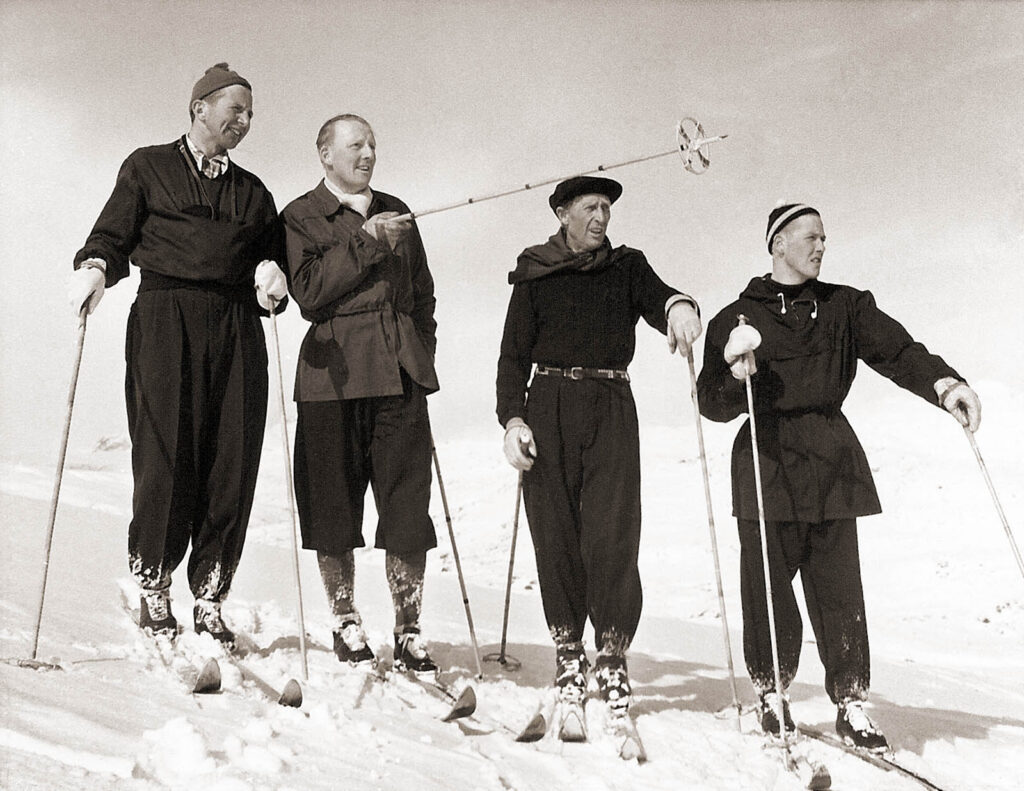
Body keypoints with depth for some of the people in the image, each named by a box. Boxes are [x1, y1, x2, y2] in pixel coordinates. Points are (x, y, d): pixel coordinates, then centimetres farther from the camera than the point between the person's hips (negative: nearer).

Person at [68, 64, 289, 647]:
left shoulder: (253, 191, 26)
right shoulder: (148, 168, 15)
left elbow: (275, 255, 20)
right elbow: (114, 235, 8)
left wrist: (273, 276, -4)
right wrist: (96, 267, -14)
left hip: (238, 329, 4)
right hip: (165, 320, -3)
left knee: (233, 463, -3)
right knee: (165, 457, -10)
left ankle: (210, 600, 6)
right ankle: (153, 593, 4)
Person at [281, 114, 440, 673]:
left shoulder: (396, 213, 21)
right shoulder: (300, 217, 7)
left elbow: (422, 292, 25)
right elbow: (309, 291, -10)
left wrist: (422, 354, 13)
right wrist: (367, 243, -10)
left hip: (400, 374, 3)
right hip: (334, 374, -3)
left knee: (409, 511, -2)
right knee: (334, 507, 3)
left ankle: (408, 632, 8)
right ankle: (345, 621, 20)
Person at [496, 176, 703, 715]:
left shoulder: (627, 267, 15)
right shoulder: (535, 274, 12)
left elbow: (655, 298, -5)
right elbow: (514, 353, 8)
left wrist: (677, 305, -31)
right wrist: (512, 417, -6)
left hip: (611, 407, 0)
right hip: (549, 407, 0)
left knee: (612, 534, -9)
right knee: (556, 532, -1)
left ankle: (612, 655, 0)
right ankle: (567, 649, 12)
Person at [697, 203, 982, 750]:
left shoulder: (844, 306, 13)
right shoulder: (736, 319, 7)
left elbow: (895, 348, -3)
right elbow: (712, 404, 1)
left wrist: (942, 382, -23)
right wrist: (736, 376, -21)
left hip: (832, 460, 2)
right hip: (768, 461, -2)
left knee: (838, 587, 0)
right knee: (769, 586, -1)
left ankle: (850, 703, 10)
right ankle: (771, 693, 18)